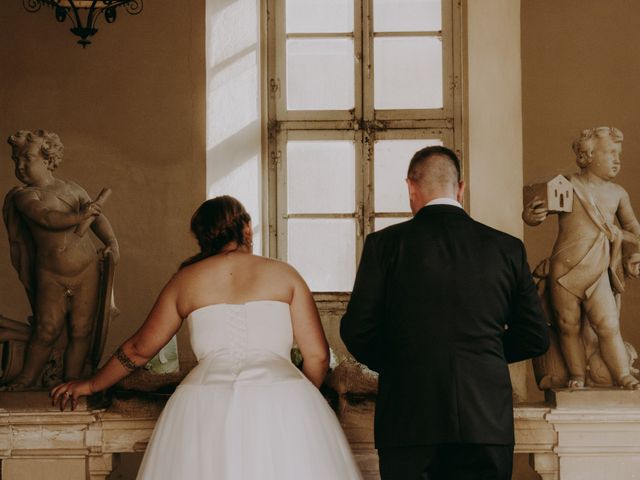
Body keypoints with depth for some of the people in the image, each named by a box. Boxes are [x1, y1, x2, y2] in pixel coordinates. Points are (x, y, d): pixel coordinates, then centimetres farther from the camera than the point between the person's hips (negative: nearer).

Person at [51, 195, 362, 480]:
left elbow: (139, 349, 25)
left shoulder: (185, 280, 15)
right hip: (282, 399, -1)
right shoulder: (284, 274, 12)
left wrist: (91, 385, 40)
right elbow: (317, 355, 8)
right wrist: (301, 399, 27)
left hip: (206, 407, 1)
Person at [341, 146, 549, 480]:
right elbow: (535, 338, 8)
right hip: (488, 422, 2)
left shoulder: (385, 243, -2)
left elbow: (356, 331, -3)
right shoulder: (508, 248, 5)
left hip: (409, 422, -2)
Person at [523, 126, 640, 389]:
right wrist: (532, 215, -27)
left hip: (599, 275, 2)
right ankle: (577, 376, 19)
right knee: (569, 327, 5)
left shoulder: (618, 193, 10)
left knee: (608, 326, -8)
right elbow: (533, 213, -4)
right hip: (564, 272, -2)